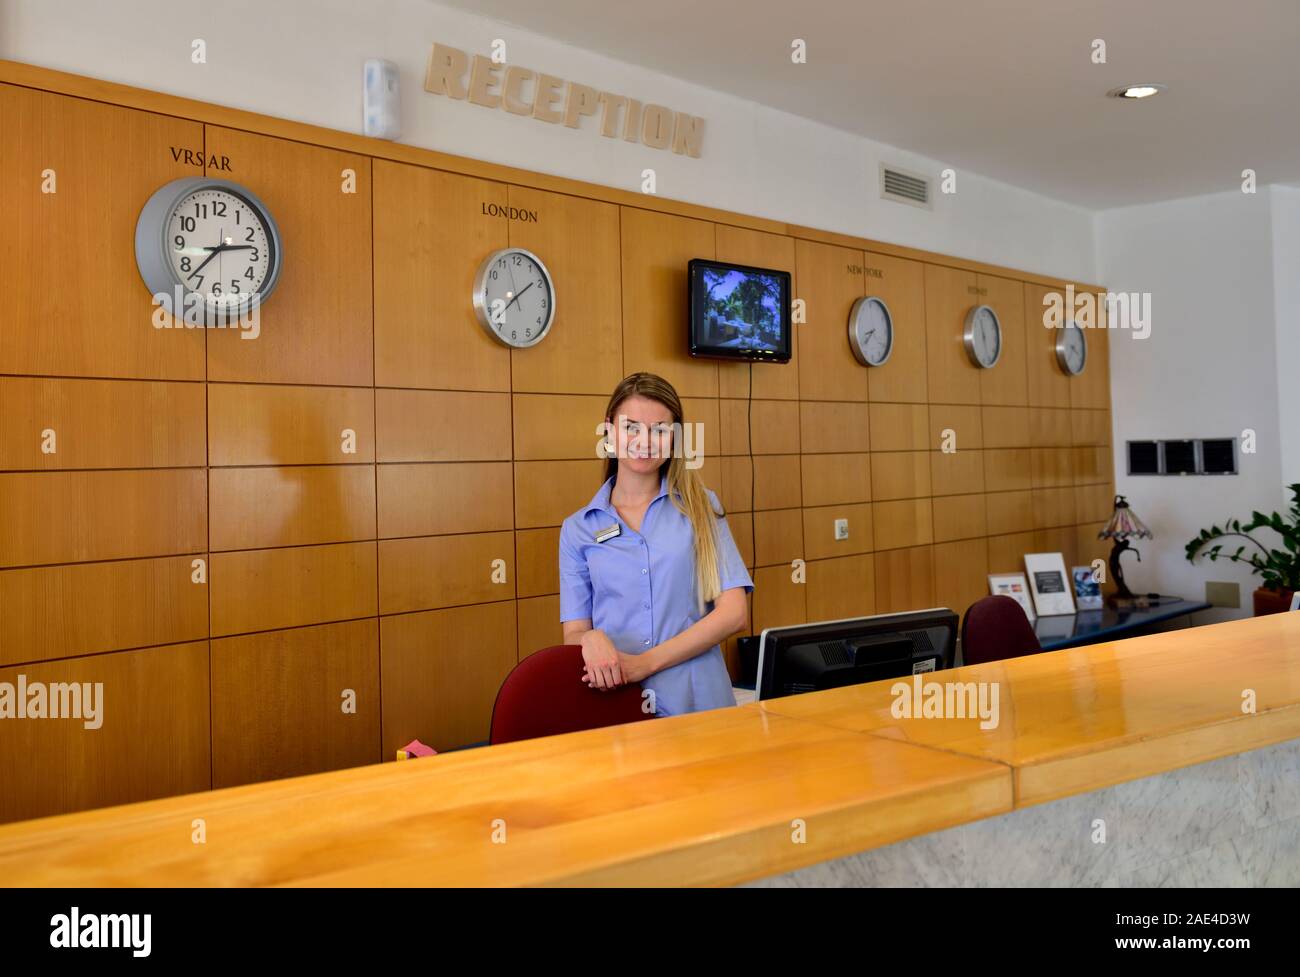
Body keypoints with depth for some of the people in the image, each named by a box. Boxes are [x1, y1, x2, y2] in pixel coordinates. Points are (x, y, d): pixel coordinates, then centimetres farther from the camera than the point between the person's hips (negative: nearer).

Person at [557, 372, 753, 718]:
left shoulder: (700, 507, 3)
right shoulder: (578, 528, 6)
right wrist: (592, 639, -20)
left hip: (696, 701, 0)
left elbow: (733, 612, -6)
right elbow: (573, 634, 5)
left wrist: (645, 662, -15)